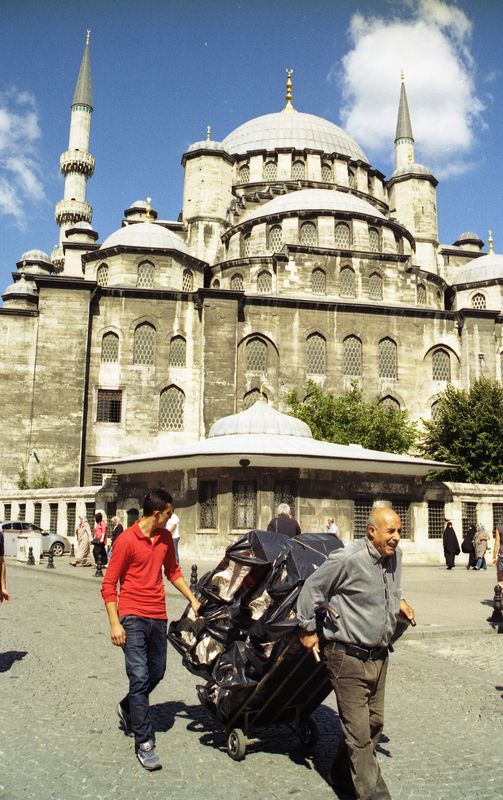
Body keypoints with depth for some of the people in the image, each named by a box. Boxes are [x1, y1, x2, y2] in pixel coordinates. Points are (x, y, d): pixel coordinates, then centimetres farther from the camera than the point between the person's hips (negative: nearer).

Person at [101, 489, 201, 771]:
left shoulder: (165, 537, 8)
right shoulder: (127, 540, -12)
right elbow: (109, 583, -9)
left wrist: (192, 599, 16)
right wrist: (114, 623, -14)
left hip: (158, 616, 7)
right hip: (133, 617, -7)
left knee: (156, 673, 15)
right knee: (140, 677, -9)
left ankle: (128, 708, 42)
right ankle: (145, 743, 1)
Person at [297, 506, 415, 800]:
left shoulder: (395, 557, 2)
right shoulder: (348, 560, -22)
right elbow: (312, 589, -11)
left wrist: (400, 602, 4)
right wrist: (308, 629, -3)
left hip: (379, 656, 8)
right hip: (348, 657, -8)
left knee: (374, 724, 18)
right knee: (359, 732, -3)